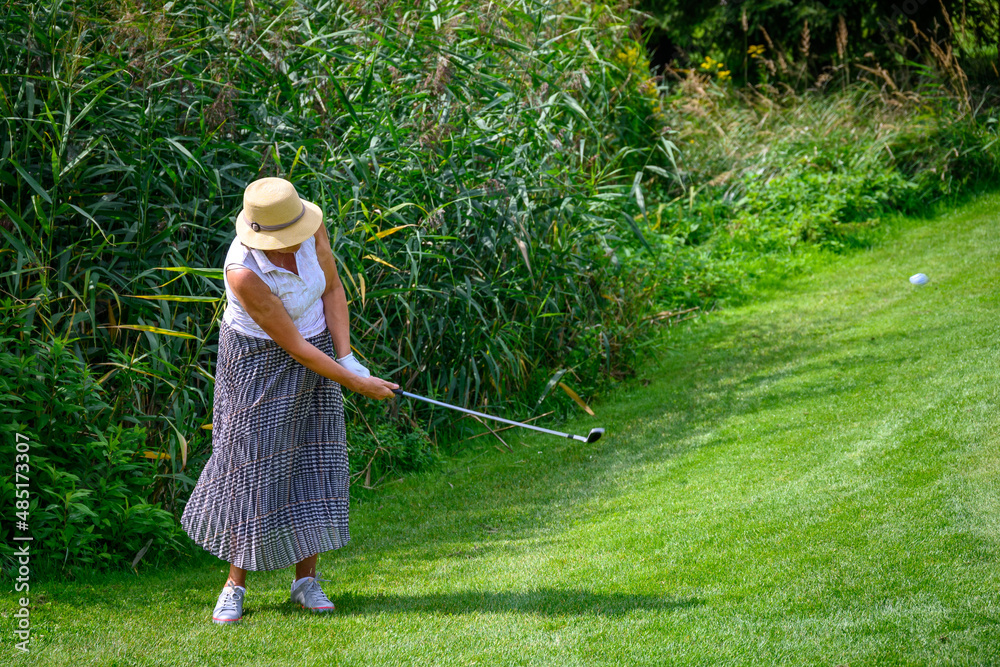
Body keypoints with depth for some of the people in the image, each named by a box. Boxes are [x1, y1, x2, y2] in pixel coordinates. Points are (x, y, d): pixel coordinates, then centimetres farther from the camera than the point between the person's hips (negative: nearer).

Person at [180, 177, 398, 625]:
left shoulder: (311, 225, -19)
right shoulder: (244, 273, -33)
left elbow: (332, 288, -4)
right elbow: (293, 345, -26)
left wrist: (347, 358, -12)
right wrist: (356, 384, -22)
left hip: (319, 346, 5)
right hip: (260, 361, -5)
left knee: (315, 460, 2)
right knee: (255, 464, -4)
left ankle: (307, 580, 10)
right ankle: (235, 585, 9)